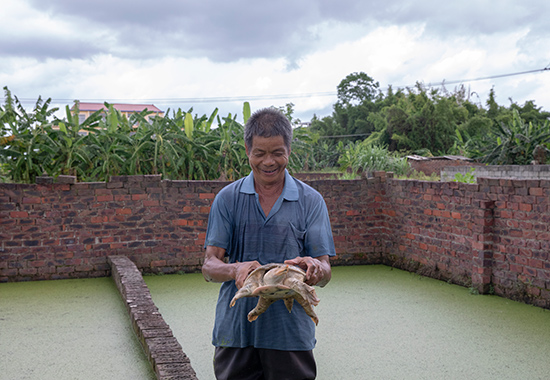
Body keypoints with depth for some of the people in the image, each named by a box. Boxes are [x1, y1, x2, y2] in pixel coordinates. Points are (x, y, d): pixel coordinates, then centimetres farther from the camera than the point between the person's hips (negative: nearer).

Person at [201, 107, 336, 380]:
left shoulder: (310, 201, 2)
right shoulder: (228, 199, 4)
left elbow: (325, 273, -2)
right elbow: (209, 267, -2)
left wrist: (315, 268, -26)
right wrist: (236, 269, -25)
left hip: (291, 334, 0)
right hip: (234, 331, 1)